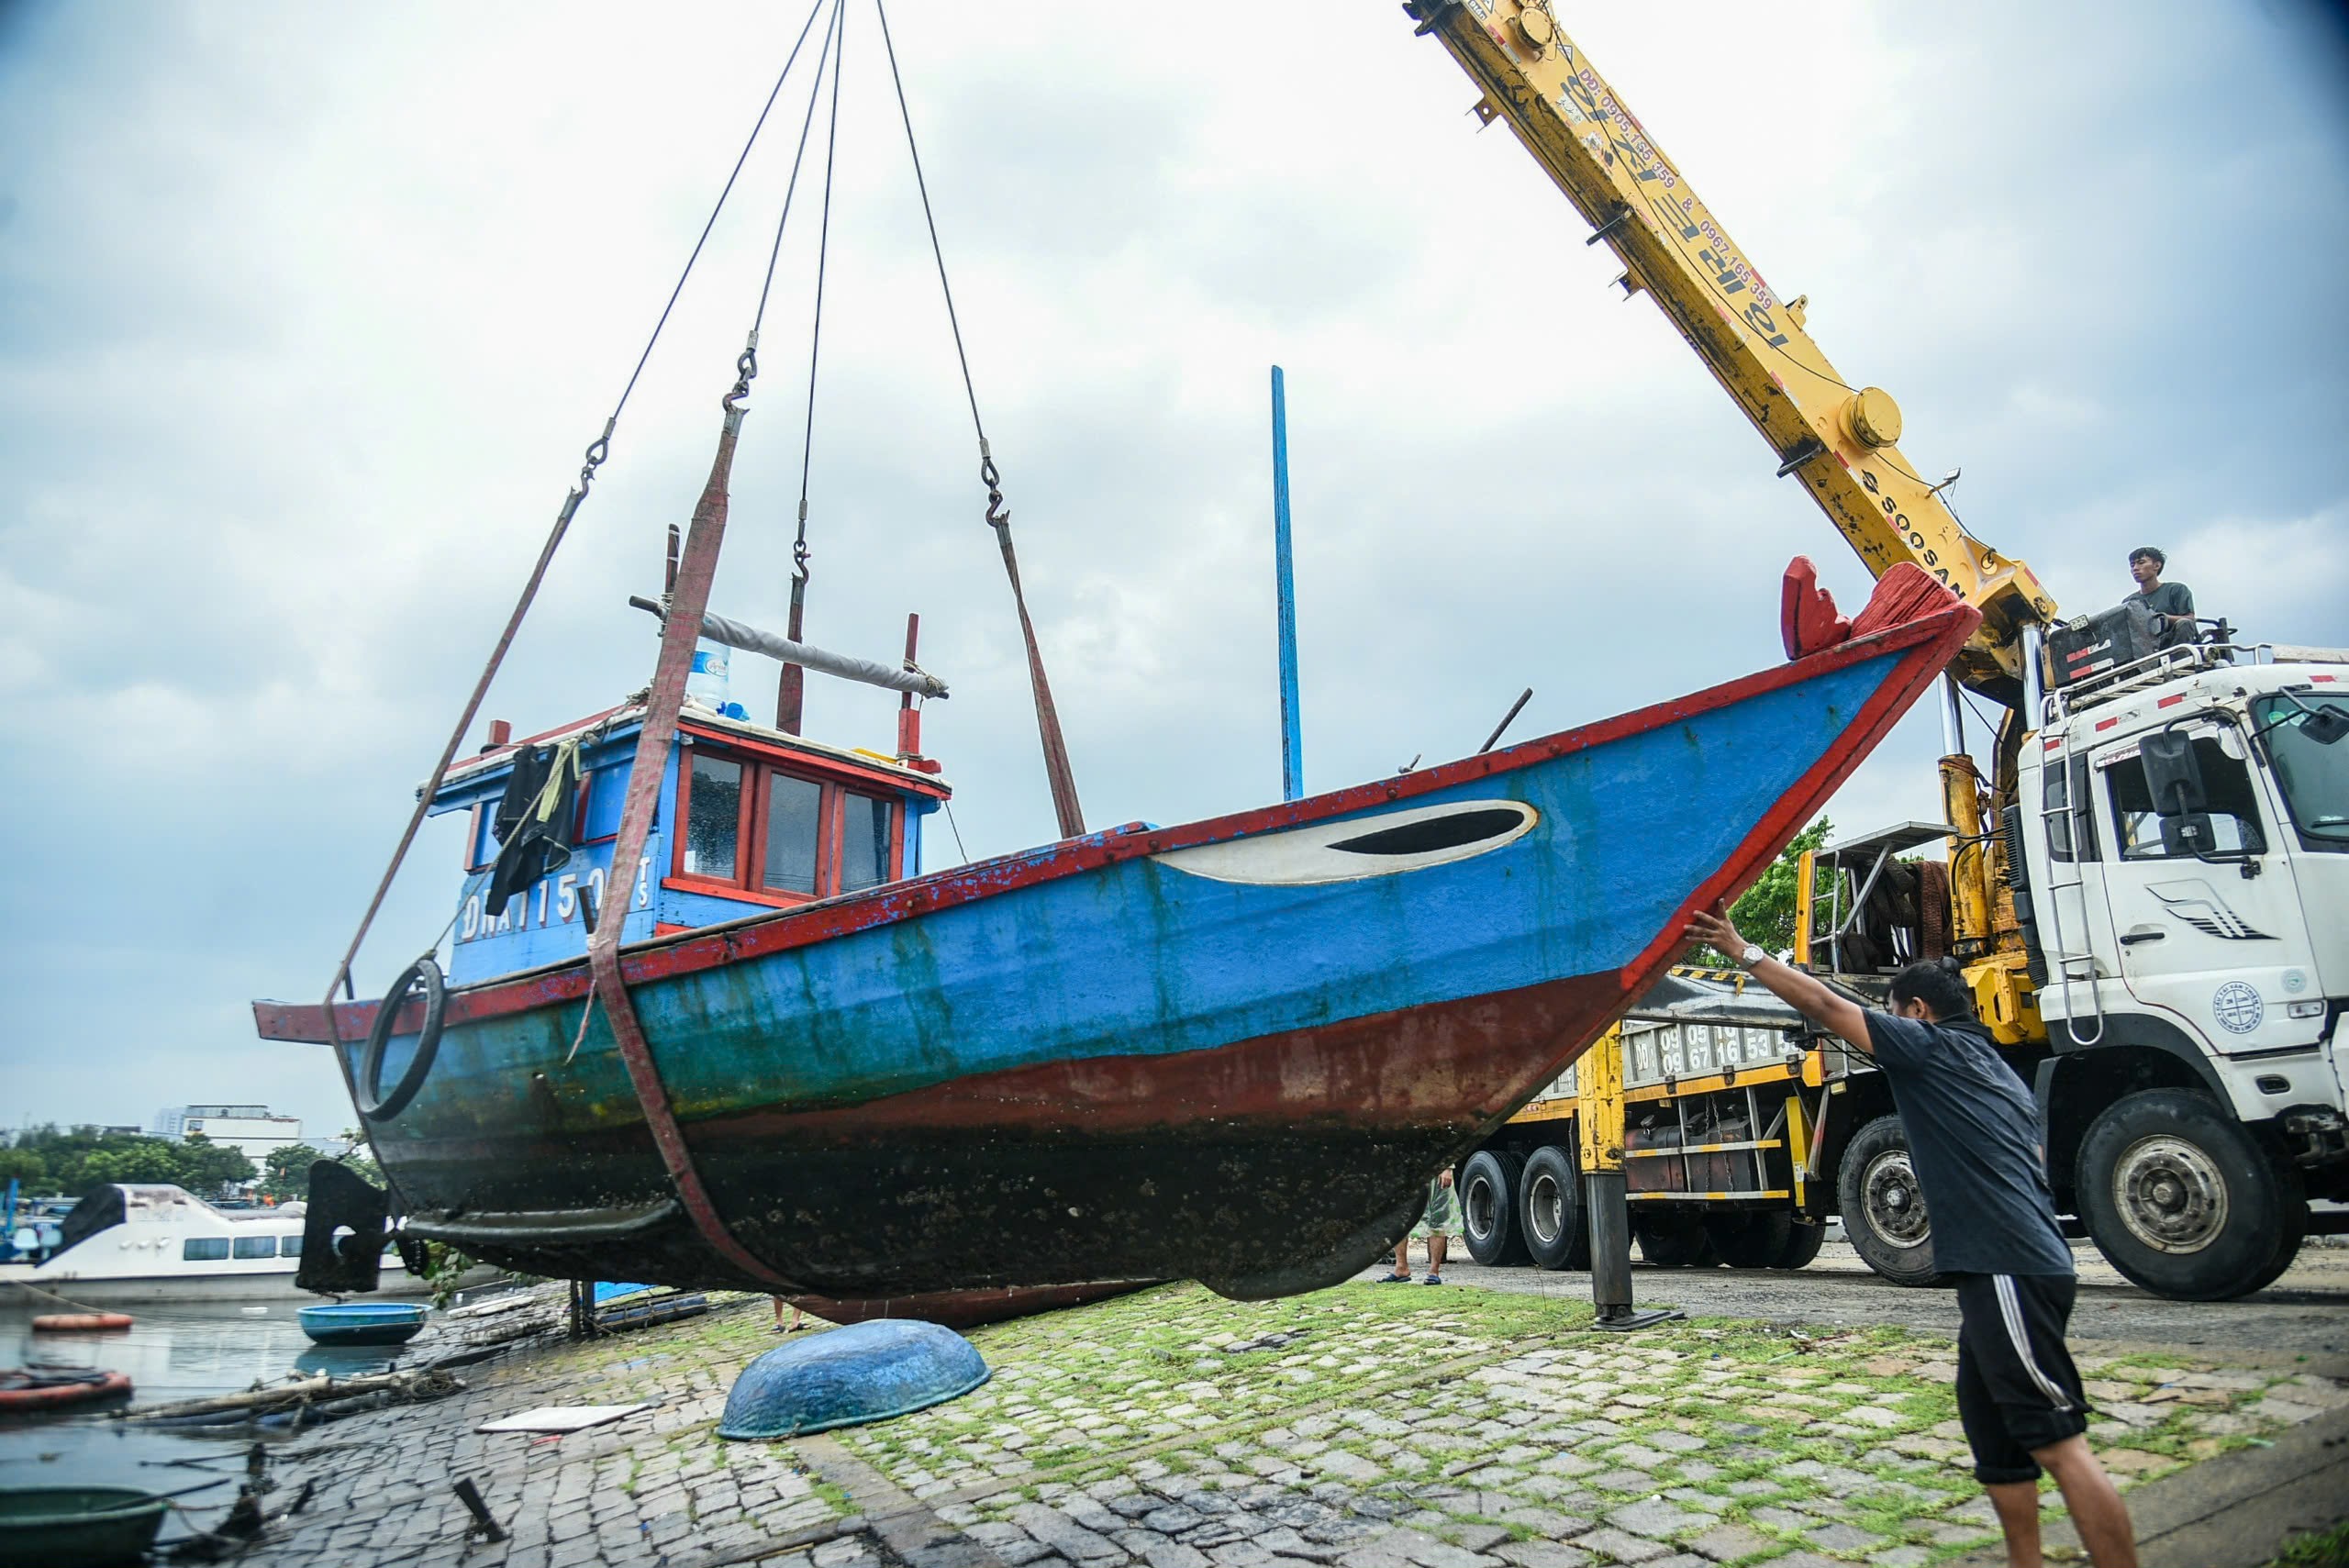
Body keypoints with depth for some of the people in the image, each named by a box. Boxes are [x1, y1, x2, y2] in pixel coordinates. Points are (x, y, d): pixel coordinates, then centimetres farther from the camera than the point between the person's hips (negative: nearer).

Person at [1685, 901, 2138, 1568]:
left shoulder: (1934, 1045, -3)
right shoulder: (2001, 1075, 23)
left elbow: (1825, 1006, -7)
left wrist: (1742, 951, -2)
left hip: (2007, 1273, -10)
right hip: (2023, 1266, 10)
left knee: (2059, 1444, -10)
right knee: (1994, 1437, 14)